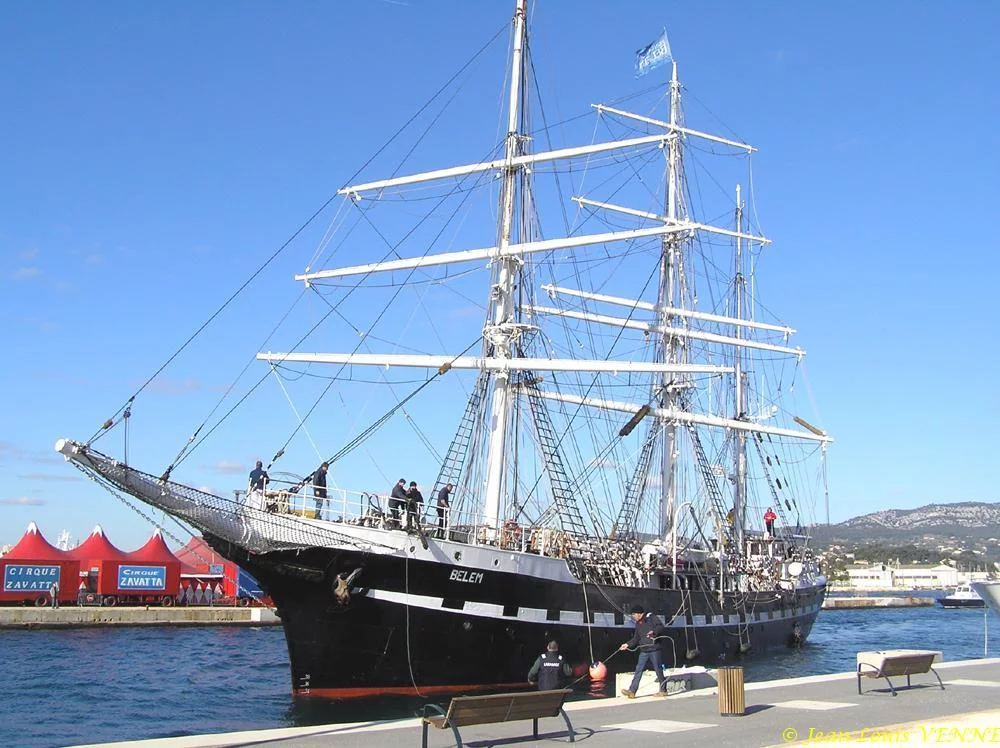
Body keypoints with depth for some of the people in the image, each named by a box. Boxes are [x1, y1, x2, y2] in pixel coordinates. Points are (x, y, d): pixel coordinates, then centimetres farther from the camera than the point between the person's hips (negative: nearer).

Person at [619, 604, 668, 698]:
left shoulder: (651, 618, -5)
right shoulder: (638, 624, 16)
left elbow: (662, 629, -11)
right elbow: (636, 638, 21)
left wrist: (654, 631, -28)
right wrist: (628, 644, 9)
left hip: (654, 650, -6)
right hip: (644, 651, 6)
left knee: (658, 670, 1)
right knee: (638, 670, 0)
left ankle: (663, 690, 14)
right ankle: (631, 691, -4)